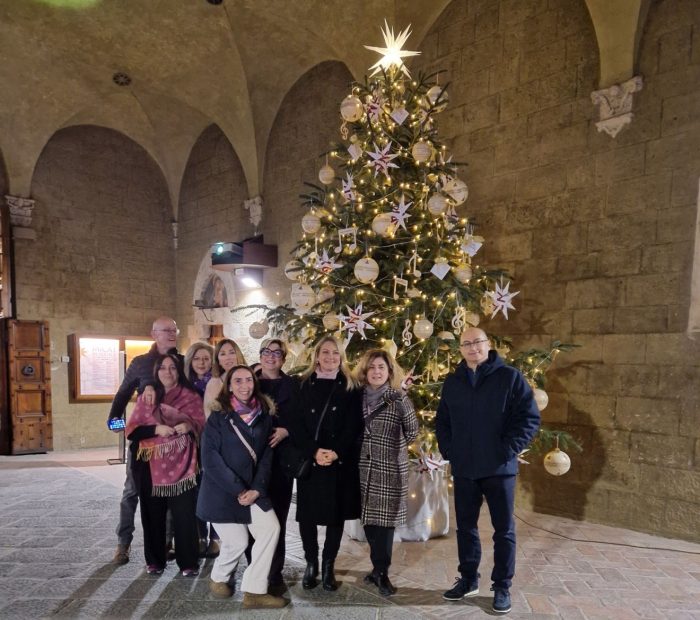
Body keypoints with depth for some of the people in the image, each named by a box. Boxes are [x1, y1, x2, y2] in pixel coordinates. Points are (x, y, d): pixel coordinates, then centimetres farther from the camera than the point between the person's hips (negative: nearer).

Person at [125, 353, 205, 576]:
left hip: (181, 464, -1)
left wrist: (189, 426, -15)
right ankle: (154, 560, 24)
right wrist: (156, 429, -14)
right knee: (153, 514, 7)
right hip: (151, 465, 1)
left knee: (184, 513, -3)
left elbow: (202, 425, 6)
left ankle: (188, 562, 10)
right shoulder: (145, 398, 8)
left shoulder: (191, 396, 6)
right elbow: (131, 430, 2)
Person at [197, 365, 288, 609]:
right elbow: (210, 458, -14)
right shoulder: (218, 416, -8)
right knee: (237, 542, -2)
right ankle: (218, 578, 30)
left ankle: (253, 591, 2)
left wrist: (257, 488, -10)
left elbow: (266, 455, 3)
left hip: (252, 489, 4)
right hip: (222, 490, -4)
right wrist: (238, 489, -17)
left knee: (271, 529, -11)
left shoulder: (263, 415, 4)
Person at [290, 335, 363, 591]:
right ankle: (311, 563, 22)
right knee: (307, 514, 3)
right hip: (309, 461, 0)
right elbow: (295, 424, -2)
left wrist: (336, 452, -15)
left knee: (336, 514, 6)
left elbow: (354, 426, -2)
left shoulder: (349, 388, 4)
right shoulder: (304, 385, 4)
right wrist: (313, 451, -15)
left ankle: (328, 566, 21)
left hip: (341, 462, 0)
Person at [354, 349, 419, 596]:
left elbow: (412, 432, -6)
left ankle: (382, 572, 15)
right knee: (368, 519, 11)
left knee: (384, 520, 1)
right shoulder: (358, 397, 4)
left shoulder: (398, 399, -6)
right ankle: (378, 567, 28)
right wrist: (369, 447, 6)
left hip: (390, 469, -4)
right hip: (364, 468, 4)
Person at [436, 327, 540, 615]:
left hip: (499, 468, -3)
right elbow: (442, 420, 16)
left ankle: (502, 587, 23)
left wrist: (508, 450, -13)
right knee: (465, 526, 14)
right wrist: (448, 449, 4)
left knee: (503, 529, 8)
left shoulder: (510, 377, -6)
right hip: (463, 469, 4)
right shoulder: (452, 382, 7)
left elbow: (530, 418, -8)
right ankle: (468, 579, 31)